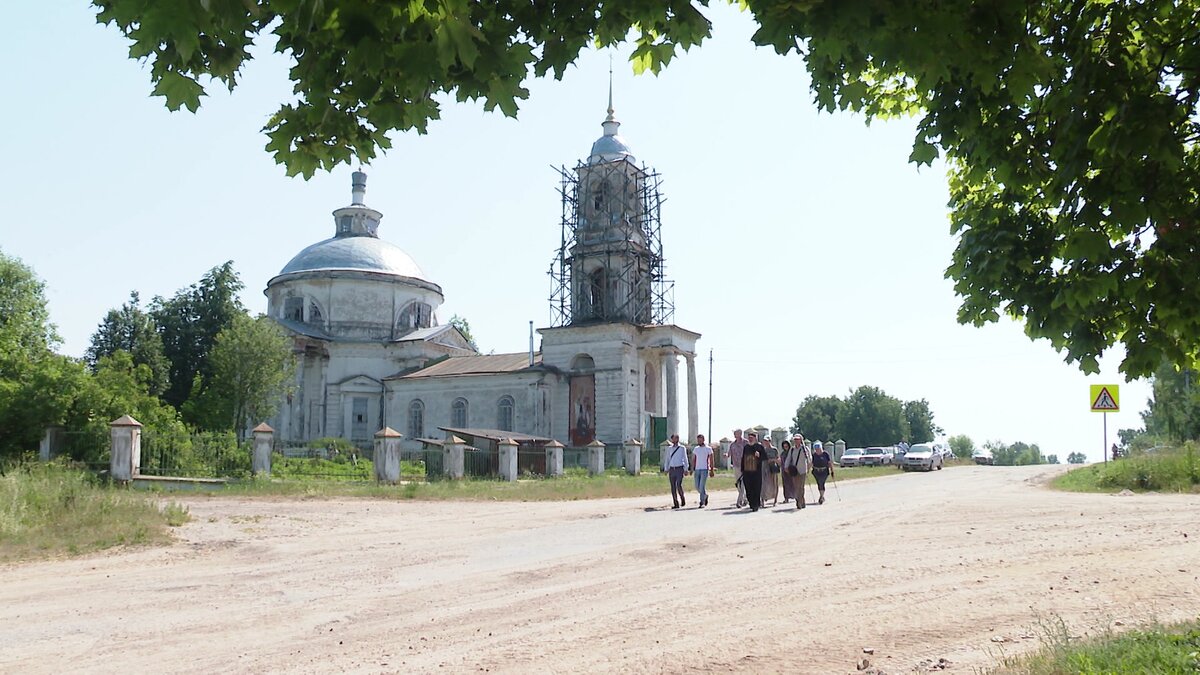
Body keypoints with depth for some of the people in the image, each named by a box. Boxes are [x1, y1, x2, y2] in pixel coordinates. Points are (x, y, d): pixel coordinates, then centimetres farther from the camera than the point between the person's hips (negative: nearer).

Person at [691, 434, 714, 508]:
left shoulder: (708, 449, 0)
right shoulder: (695, 449, 12)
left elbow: (711, 460, 0)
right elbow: (693, 460, 13)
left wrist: (711, 470, -5)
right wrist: (692, 469, 6)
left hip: (705, 469, -5)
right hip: (697, 469, 5)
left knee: (702, 486, -11)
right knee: (697, 487, 5)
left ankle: (702, 503, -6)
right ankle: (705, 495, 30)